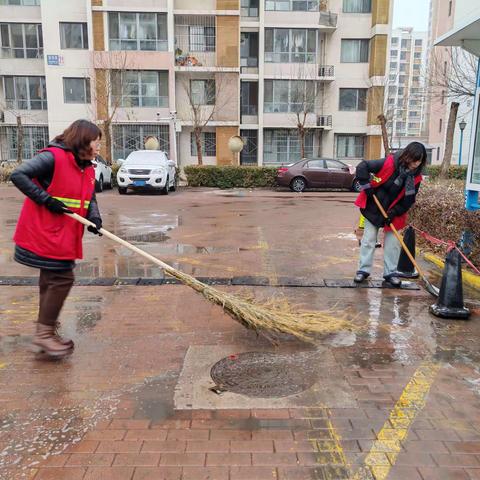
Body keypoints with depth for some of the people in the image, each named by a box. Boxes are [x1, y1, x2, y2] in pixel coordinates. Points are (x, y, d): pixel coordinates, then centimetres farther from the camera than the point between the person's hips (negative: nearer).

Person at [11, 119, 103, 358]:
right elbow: (18, 175, -19)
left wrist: (94, 217, -6)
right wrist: (46, 200, -21)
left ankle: (47, 332, 28)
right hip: (45, 233, -9)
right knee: (62, 279, -8)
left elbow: (90, 199, 14)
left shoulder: (88, 169, 10)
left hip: (65, 235, 9)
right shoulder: (53, 157, -16)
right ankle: (44, 333, 5)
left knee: (52, 281, 15)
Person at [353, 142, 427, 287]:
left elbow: (409, 199, -3)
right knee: (369, 239, 2)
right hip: (373, 208, -3)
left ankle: (390, 273, 16)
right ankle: (363, 270, 13)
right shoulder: (389, 163, -23)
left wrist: (395, 212, -15)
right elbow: (362, 167, -21)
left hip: (393, 212, 4)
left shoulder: (415, 177, -8)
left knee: (393, 242, 4)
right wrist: (367, 187, -21)